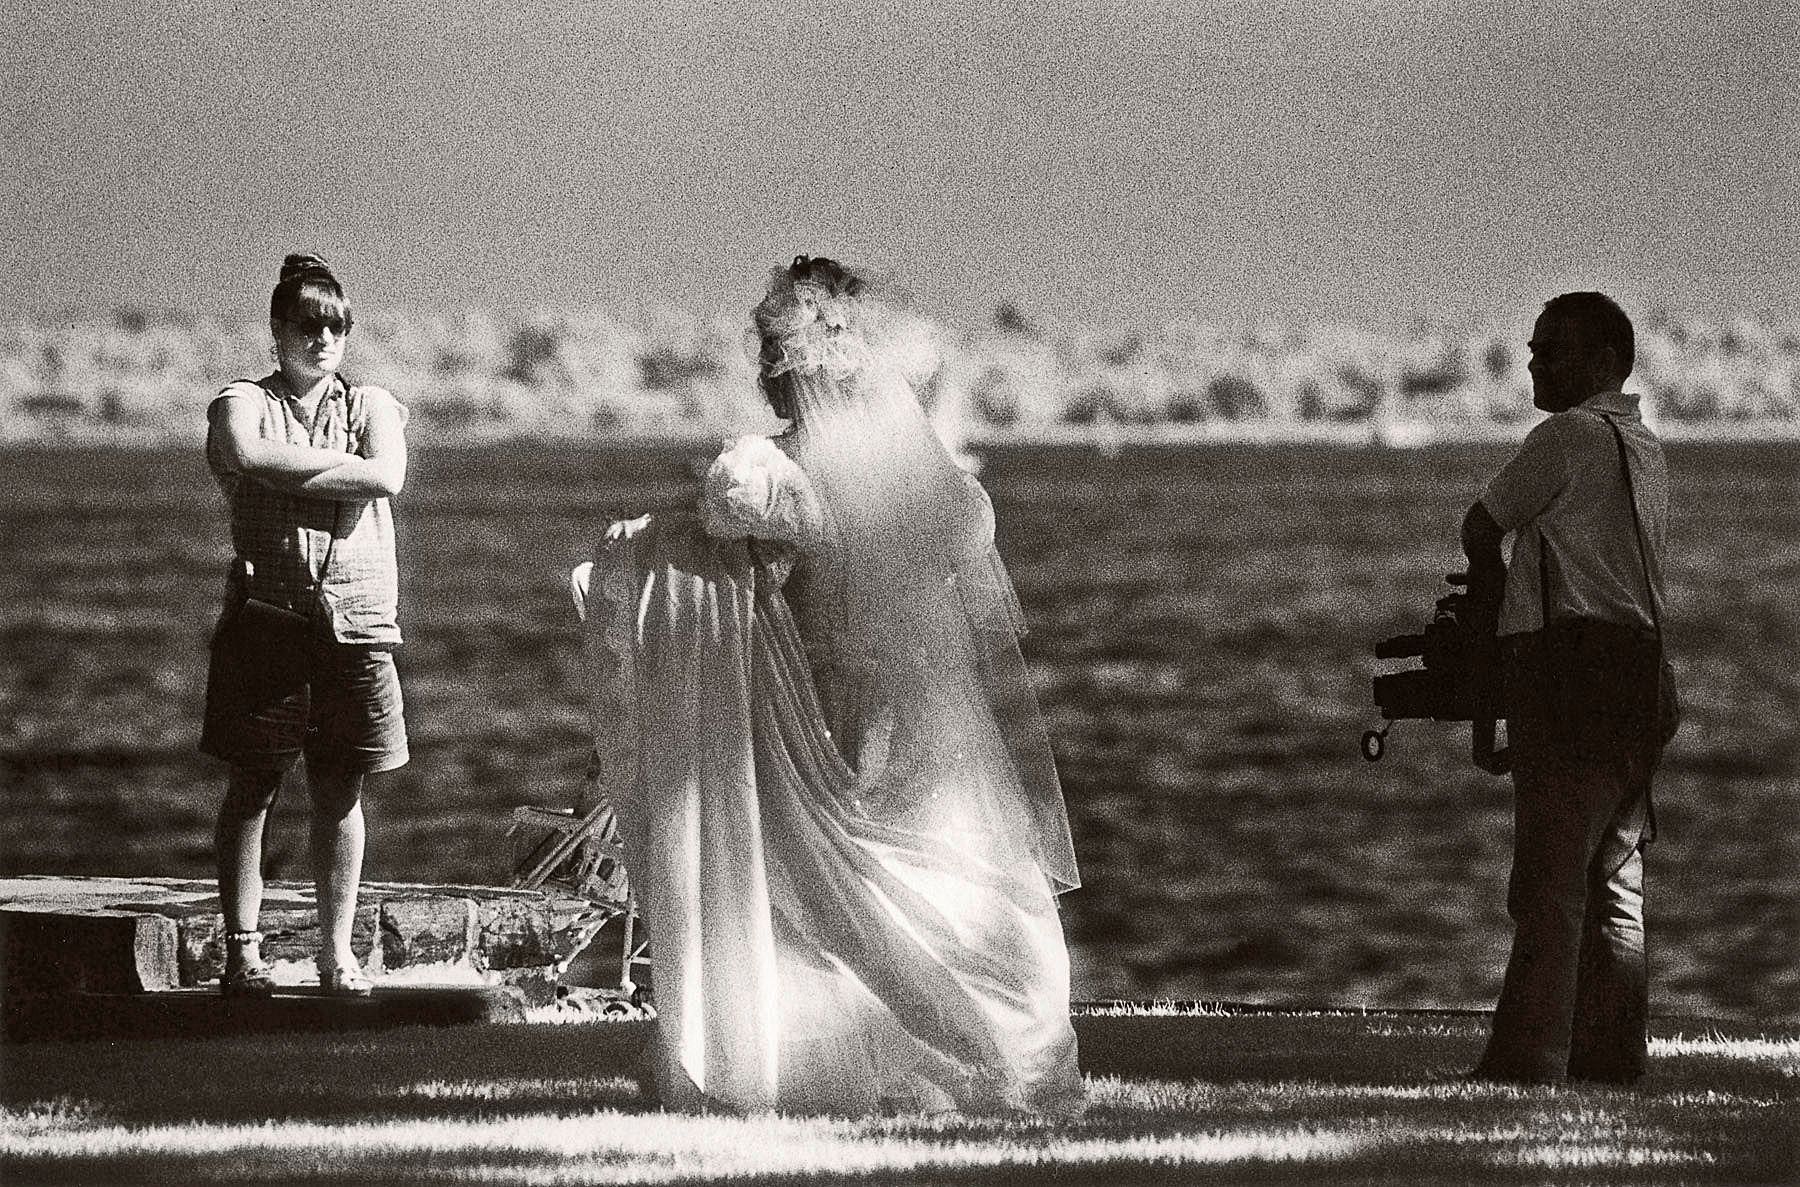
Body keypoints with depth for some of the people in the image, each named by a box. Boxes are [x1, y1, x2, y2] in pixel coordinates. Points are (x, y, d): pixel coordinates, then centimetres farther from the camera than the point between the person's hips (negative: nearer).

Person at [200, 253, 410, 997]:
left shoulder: (371, 407, 12)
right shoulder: (245, 403, 6)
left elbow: (388, 477, -9)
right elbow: (247, 456, -19)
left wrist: (287, 470, -9)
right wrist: (340, 467, -11)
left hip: (356, 619, 2)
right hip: (266, 617, -2)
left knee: (341, 792, 3)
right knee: (252, 786, -1)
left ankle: (337, 951, 9)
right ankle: (242, 949, 3)